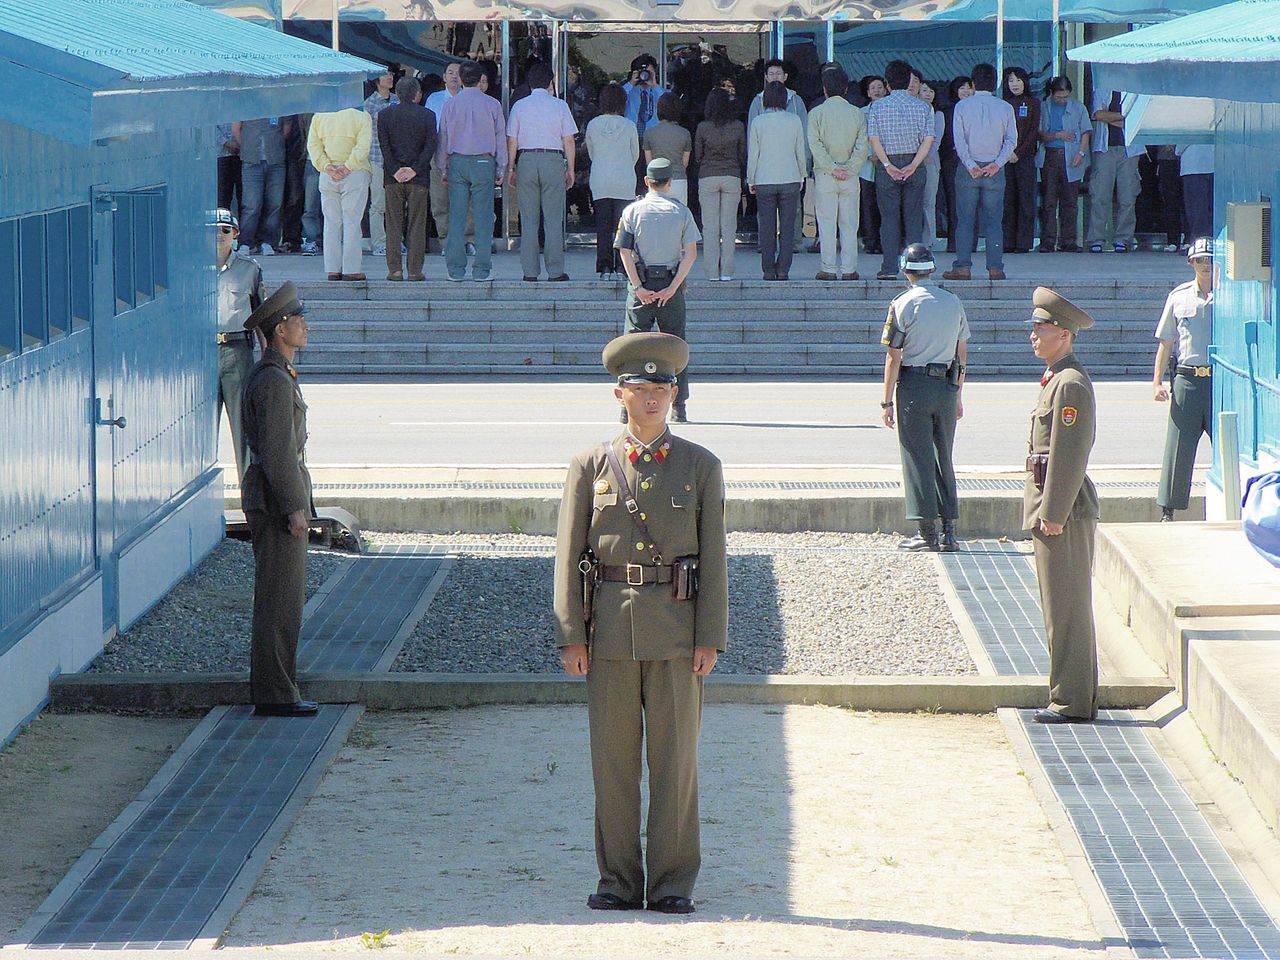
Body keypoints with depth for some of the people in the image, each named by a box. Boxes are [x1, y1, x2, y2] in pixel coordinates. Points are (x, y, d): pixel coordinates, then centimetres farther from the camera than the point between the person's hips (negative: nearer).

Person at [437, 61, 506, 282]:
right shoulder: (492, 105, 0)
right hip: (484, 162, -1)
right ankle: (481, 269, -2)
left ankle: (456, 268, 1)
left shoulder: (450, 105, 3)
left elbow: (443, 139, 7)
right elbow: (500, 138, 4)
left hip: (457, 163, 1)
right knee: (483, 217, 0)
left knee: (456, 216, 3)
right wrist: (501, 170, 11)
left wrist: (443, 169, 15)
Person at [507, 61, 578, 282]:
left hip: (526, 159, 1)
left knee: (528, 220, 4)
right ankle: (555, 270, -1)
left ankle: (530, 271, 2)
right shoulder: (560, 105, 1)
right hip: (553, 160, -1)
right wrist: (570, 169, 7)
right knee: (553, 219, 1)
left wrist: (511, 168, 11)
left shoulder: (519, 106, 4)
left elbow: (512, 141, 4)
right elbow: (568, 141, 0)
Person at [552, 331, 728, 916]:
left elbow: (713, 557, 4)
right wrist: (571, 637, -4)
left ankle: (672, 883, 8)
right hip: (610, 629, 0)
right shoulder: (590, 466, 5)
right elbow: (568, 555, 3)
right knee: (613, 759, 3)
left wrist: (711, 638, -3)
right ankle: (619, 882, 10)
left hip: (676, 628, 0)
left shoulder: (701, 467, 5)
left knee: (675, 758, 2)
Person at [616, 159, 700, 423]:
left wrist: (638, 287, -8)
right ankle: (679, 407, 5)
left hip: (641, 285, 0)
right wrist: (672, 288, -8)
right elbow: (691, 253, -5)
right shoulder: (681, 211, 2)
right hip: (672, 283, 0)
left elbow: (624, 251, -7)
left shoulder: (633, 211, 1)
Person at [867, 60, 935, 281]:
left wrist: (889, 166, -9)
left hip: (887, 166, -1)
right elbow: (928, 140, -6)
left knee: (889, 218, 2)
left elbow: (874, 140, -9)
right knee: (914, 217, 6)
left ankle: (890, 268, -3)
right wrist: (912, 166, -10)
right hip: (914, 164, 1)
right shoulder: (923, 107, 1)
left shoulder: (877, 107, -2)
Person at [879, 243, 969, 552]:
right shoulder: (953, 302, 8)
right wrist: (957, 396, 21)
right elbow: (962, 353, 13)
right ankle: (949, 533, 10)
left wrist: (887, 402, -5)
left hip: (913, 386, -5)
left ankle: (927, 533, -2)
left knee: (917, 460, 0)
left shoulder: (903, 304, -8)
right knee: (943, 460, 12)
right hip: (946, 387, 5)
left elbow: (893, 357, -9)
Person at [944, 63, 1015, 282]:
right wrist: (997, 164, -9)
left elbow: (959, 140, -8)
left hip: (968, 167, -1)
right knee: (993, 221, 3)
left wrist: (970, 165, -9)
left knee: (965, 220, 2)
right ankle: (995, 268, -2)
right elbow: (1011, 140, -4)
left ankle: (962, 267, -2)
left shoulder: (962, 106, 0)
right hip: (995, 171, 1)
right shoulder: (1005, 108, 3)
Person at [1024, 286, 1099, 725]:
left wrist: (1052, 515, -20)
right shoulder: (1057, 379, 16)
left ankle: (1071, 702, -1)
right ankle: (1074, 696, 19)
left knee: (1066, 606, -5)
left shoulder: (1071, 384, -16)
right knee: (1061, 605, 14)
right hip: (1054, 507, 10)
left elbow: (1068, 455, -20)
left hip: (1064, 508, -10)